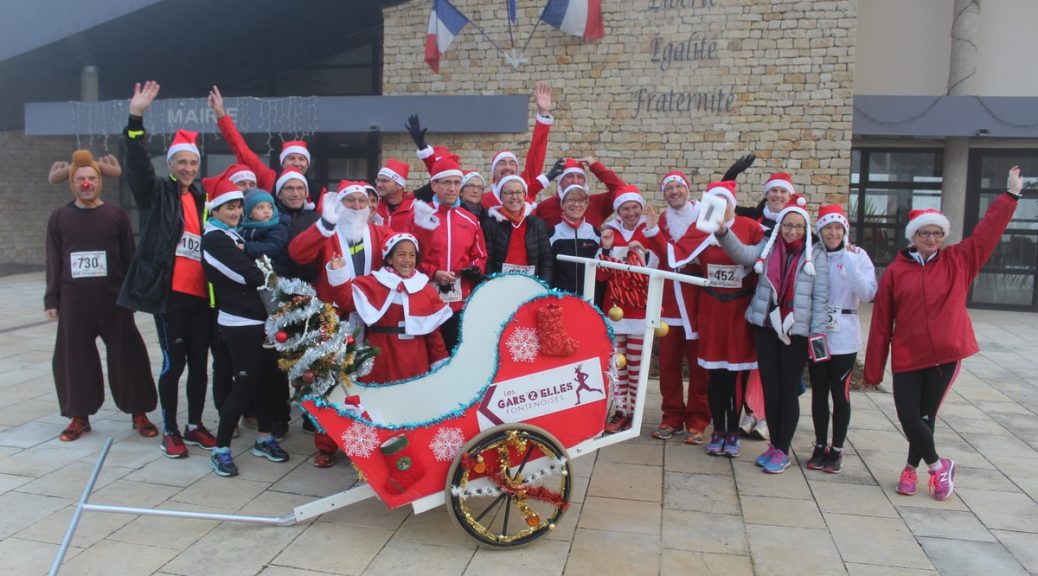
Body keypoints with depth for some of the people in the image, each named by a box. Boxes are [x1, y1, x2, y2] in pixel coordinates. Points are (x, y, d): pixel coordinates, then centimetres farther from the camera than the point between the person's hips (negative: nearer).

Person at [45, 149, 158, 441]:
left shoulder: (116, 214, 1)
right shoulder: (59, 217, 6)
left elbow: (129, 258, 2)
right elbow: (54, 262, 8)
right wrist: (51, 299, 5)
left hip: (113, 298, -2)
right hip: (73, 299, 2)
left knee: (127, 354, 1)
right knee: (75, 357, 7)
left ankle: (140, 413, 11)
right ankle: (79, 416, 20)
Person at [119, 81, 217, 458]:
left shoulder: (202, 198, 14)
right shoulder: (157, 193, 2)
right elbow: (137, 164, -14)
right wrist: (136, 120, -25)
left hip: (201, 294, 4)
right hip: (170, 293, -4)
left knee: (199, 362, 10)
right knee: (173, 362, 0)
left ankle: (195, 425, 25)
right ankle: (170, 430, 16)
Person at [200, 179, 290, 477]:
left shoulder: (235, 235, 20)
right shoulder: (215, 239, -8)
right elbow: (247, 274, -15)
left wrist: (262, 276, -3)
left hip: (260, 317, 8)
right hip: (240, 323, -8)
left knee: (269, 377, 10)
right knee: (245, 383, -6)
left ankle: (264, 438, 23)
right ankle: (220, 449, 5)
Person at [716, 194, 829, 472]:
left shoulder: (816, 256, 1)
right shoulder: (767, 247, 6)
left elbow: (820, 298, -2)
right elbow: (743, 254, -13)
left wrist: (817, 334, -7)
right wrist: (723, 232, -29)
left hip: (796, 331, -2)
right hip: (765, 327, 3)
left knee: (788, 392, 2)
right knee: (770, 389, 8)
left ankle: (782, 450, 13)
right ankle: (775, 444, 22)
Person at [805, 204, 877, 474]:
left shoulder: (858, 256, -2)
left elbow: (868, 294, -13)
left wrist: (849, 263, -22)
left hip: (844, 337, -2)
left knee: (840, 394, 4)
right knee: (819, 393, 9)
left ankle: (836, 450, 17)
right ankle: (820, 447, 22)